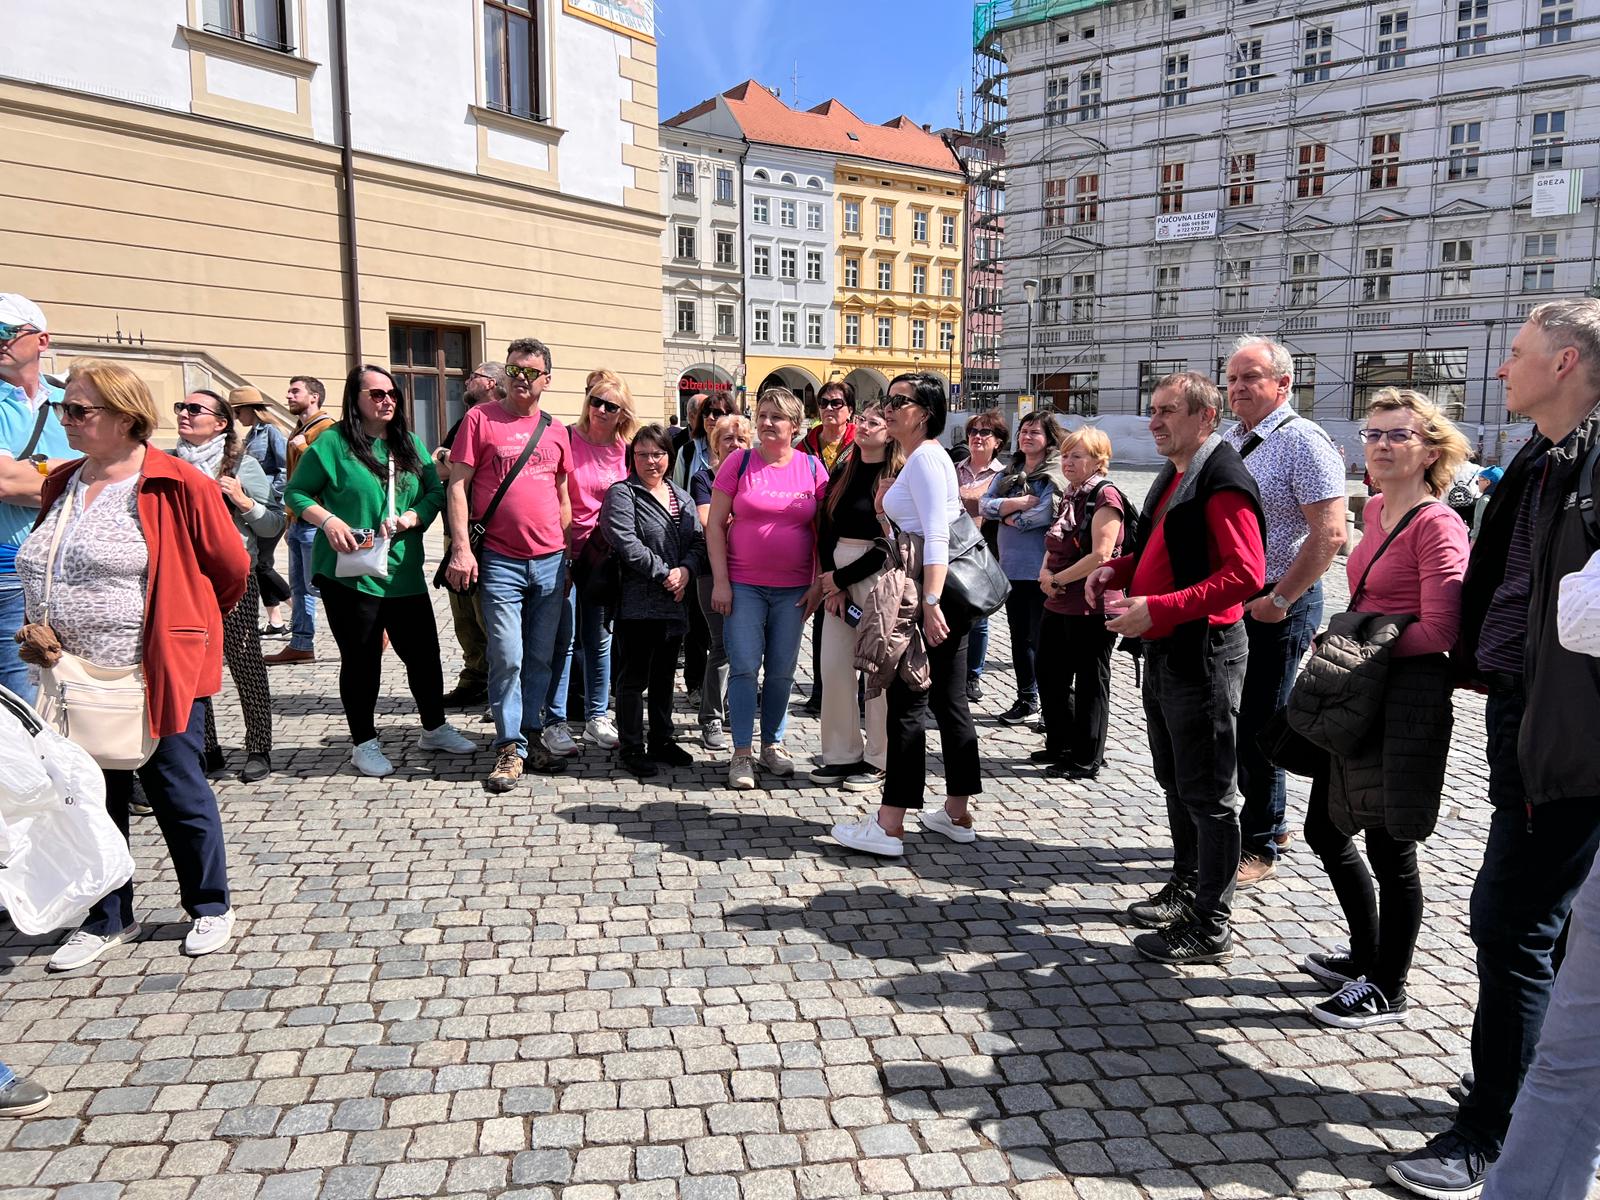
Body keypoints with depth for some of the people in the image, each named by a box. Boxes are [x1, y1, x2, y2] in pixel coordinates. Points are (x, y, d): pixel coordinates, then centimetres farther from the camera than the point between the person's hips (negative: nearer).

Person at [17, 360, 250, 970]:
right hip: (78, 680, 7)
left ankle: (210, 907, 22)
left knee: (176, 791, 4)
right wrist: (44, 632, 10)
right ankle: (107, 919, 30)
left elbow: (230, 567, -5)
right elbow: (44, 570, 23)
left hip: (157, 673, -6)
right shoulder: (61, 484, 10)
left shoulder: (177, 485, -12)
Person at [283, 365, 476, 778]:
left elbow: (435, 493, 7)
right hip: (350, 573, -4)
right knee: (361, 658, 6)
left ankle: (435, 729, 28)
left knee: (423, 652, 10)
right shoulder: (333, 443, -5)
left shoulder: (410, 443, 8)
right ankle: (363, 743, 21)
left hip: (404, 571, 4)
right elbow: (296, 492, -1)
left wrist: (409, 518, -11)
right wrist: (329, 521, -17)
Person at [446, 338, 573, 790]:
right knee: (507, 658, -5)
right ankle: (509, 749, 6)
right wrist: (461, 548, -11)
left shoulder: (555, 430, 12)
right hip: (500, 562, -4)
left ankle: (532, 736, 21)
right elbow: (458, 485, -2)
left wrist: (567, 558, 15)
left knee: (541, 658, 9)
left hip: (550, 562, 4)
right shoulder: (481, 419, 1)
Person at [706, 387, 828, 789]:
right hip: (743, 585, -2)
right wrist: (720, 582, -7)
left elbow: (822, 530, 7)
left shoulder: (812, 467, 4)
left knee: (782, 670, 8)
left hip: (794, 588, 2)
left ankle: (772, 744, 24)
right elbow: (715, 524, -1)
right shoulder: (739, 462, -1)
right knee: (744, 666, -3)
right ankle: (741, 753, 7)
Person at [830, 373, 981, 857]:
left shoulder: (925, 457, -11)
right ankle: (957, 814, 21)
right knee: (949, 702, 13)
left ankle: (889, 826, -3)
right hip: (946, 594, 10)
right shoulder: (928, 457, 20)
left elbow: (937, 536, -21)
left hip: (933, 592, -10)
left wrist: (930, 602, -26)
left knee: (907, 703, -7)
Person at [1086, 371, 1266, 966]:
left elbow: (1245, 575, -26)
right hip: (1163, 648, 10)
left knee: (1206, 793, 0)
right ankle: (1186, 887, 37)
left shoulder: (1223, 480, -17)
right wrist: (1118, 569, 6)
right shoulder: (1173, 475, 15)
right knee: (1175, 780, 21)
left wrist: (1158, 609, -28)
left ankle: (1211, 928, 11)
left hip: (1202, 654, -10)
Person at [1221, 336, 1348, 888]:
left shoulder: (1303, 442, -13)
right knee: (1230, 717, 15)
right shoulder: (1230, 441, 11)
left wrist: (1278, 601, -19)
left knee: (1257, 726, 0)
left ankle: (1259, 847, 15)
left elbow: (1329, 534, -20)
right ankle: (1271, 823, 33)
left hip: (1279, 606, -8)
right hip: (1229, 600, 8)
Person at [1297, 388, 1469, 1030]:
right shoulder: (1375, 510, 11)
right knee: (1325, 828, 17)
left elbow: (1439, 629, -20)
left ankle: (1388, 990, 22)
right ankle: (1367, 956, 37)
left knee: (1389, 846, 4)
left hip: (1408, 698, -9)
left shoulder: (1437, 525, -15)